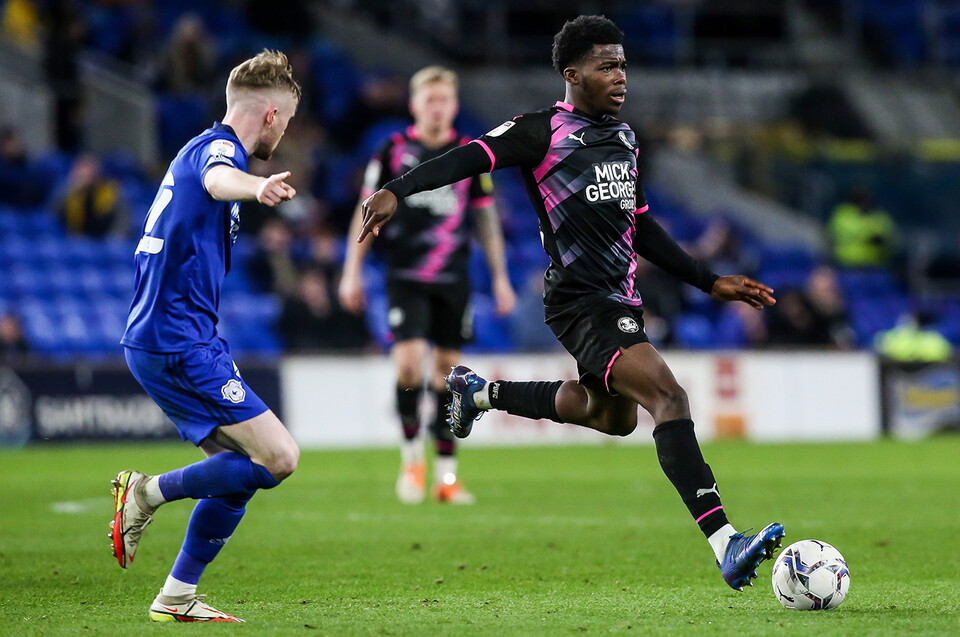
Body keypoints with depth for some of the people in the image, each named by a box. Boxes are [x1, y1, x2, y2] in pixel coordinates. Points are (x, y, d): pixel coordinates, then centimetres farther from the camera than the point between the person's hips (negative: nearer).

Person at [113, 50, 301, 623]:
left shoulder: (204, 147, 19)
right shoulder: (217, 146, -12)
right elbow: (217, 180, -38)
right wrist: (256, 187, -60)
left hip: (156, 341, 10)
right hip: (180, 344, -10)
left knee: (243, 470, 12)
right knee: (279, 457, -13)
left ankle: (177, 598, 13)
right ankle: (150, 492, -8)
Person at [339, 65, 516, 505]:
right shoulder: (393, 151, -1)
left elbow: (486, 217, 12)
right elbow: (368, 211, 5)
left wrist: (500, 277, 10)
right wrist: (352, 272, 1)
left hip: (454, 278, 2)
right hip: (405, 275, -2)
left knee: (448, 368, 3)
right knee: (409, 364, -16)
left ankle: (446, 474, 10)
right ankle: (411, 456, 5)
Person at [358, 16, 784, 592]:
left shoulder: (624, 138, 16)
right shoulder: (545, 131, -8)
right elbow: (469, 158, -20)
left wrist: (711, 282, 22)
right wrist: (398, 190, -37)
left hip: (622, 300, 9)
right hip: (582, 302, -9)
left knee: (611, 415, 27)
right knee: (669, 396, -25)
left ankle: (479, 392, 47)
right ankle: (725, 545, -33)